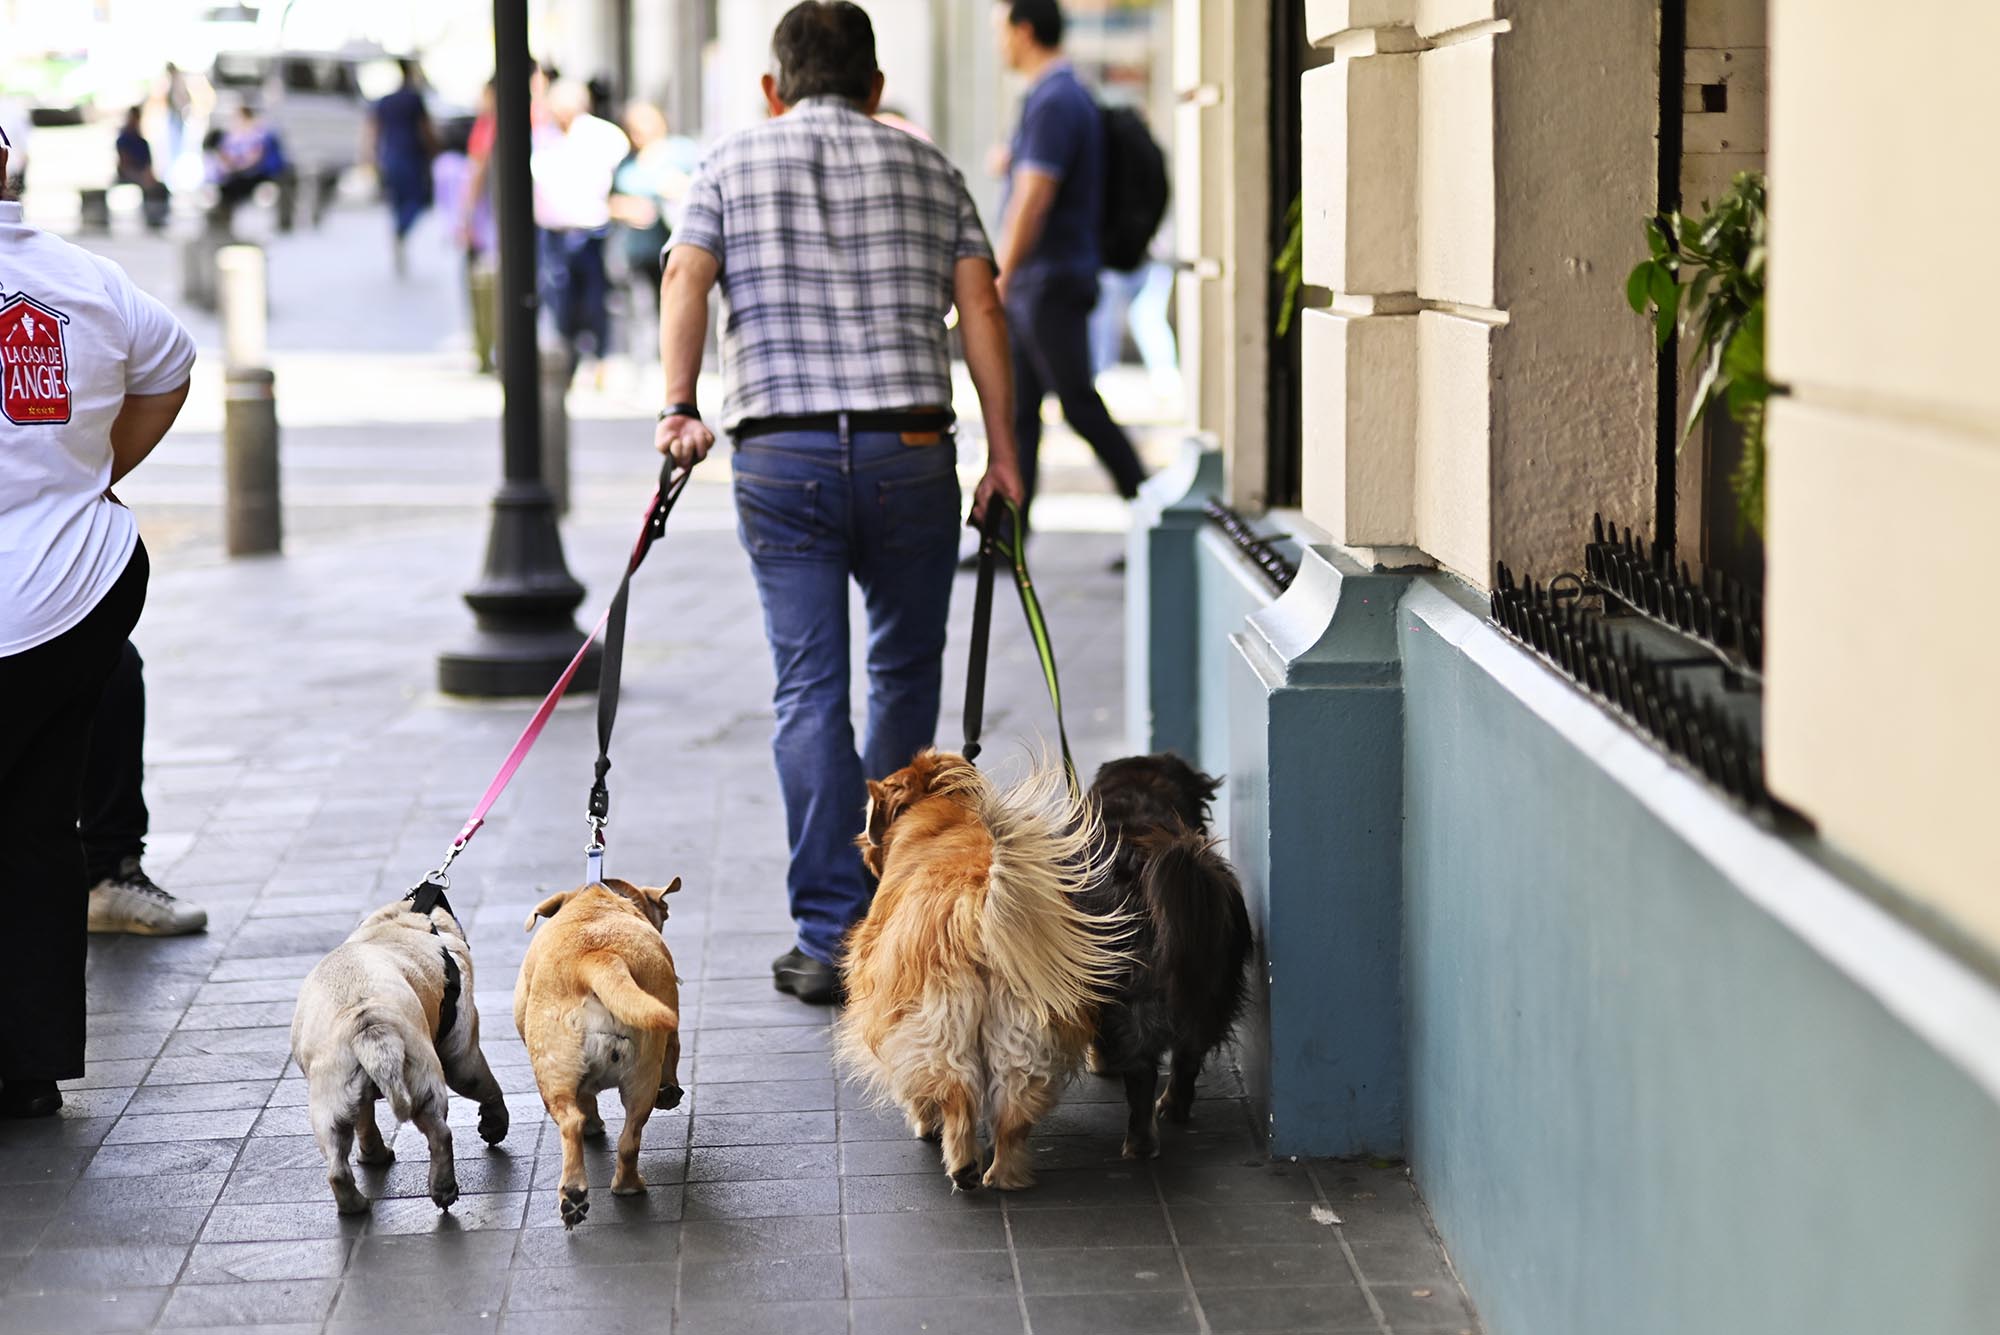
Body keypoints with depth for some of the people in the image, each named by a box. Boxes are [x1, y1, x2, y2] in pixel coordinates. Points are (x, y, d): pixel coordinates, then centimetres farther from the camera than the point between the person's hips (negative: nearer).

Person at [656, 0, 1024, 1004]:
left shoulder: (732, 165, 13)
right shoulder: (927, 168, 16)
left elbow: (686, 283, -5)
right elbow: (979, 306, 4)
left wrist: (678, 407, -11)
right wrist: (1002, 451, 2)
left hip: (782, 459, -1)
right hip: (912, 450, 1)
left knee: (809, 694, 0)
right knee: (906, 677, 16)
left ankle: (829, 937, -2)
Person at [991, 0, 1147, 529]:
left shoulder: (1053, 102, -17)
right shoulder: (1071, 94, 15)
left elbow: (1032, 200, -22)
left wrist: (999, 282, -20)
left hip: (1050, 283, -10)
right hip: (1033, 286, 10)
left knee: (1081, 406, -4)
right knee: (1016, 410, 8)